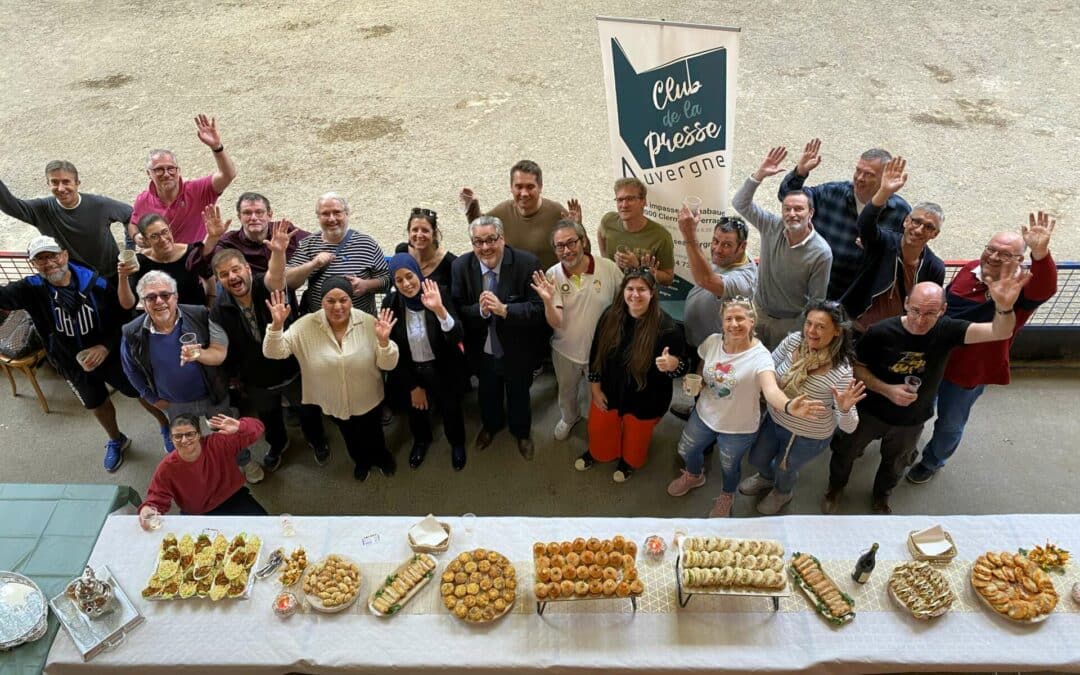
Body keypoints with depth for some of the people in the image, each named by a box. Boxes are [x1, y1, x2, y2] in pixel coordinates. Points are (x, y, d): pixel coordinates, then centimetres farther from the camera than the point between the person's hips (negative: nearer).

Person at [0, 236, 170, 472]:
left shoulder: (95, 283, -20)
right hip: (72, 364, 3)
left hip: (111, 355, -2)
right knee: (98, 405, 24)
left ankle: (167, 426, 41)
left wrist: (106, 346, -24)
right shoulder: (31, 289, -17)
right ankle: (116, 441, 52)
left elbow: (122, 318, -13)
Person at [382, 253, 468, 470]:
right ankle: (421, 440, 59)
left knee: (451, 410, 21)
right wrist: (412, 386, -4)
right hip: (411, 372, 2)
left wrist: (439, 309, -48)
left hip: (443, 370, -2)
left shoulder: (440, 293, -24)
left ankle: (457, 443, 53)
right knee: (416, 411, 27)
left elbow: (457, 337, -31)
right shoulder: (391, 303, -17)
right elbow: (393, 350, -8)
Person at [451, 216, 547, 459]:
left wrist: (504, 309, -38)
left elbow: (539, 309, -26)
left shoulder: (527, 263, -24)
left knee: (519, 394, 24)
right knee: (487, 392, 29)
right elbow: (458, 311, -13)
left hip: (517, 351, -2)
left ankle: (522, 432, 55)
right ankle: (491, 425, 61)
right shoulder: (461, 266, -15)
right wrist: (480, 310, -33)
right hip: (482, 350, 2)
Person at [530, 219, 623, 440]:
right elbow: (556, 323, -25)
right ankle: (569, 418, 60)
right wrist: (547, 300, -41)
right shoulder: (552, 276, -19)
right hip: (566, 350, 1)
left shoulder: (609, 268, -23)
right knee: (566, 392, 28)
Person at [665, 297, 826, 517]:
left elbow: (771, 390, -49)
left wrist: (788, 406, -71)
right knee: (686, 450, 27)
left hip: (739, 428, -4)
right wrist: (696, 380, -14)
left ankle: (726, 497, 57)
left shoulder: (760, 357, -31)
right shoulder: (712, 341, -16)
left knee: (729, 466, 22)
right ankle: (694, 476, 63)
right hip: (704, 415, 4)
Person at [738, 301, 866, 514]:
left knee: (784, 469, 24)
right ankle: (767, 478, 65)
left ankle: (783, 491, 62)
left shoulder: (841, 372, -34)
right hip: (775, 419, 4)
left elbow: (848, 427, -29)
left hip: (808, 437, -4)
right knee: (757, 459, 28)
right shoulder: (794, 341, -22)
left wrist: (845, 409, -50)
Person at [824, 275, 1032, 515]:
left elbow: (1000, 333, -38)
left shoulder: (946, 330, -25)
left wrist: (1004, 306, -60)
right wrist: (887, 389, -31)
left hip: (911, 421, 2)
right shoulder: (881, 332, -29)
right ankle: (836, 488, 54)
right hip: (870, 412, -2)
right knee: (845, 451, 22)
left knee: (895, 464, 28)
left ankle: (881, 496, 60)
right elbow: (856, 367, -15)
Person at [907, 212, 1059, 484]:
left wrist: (1040, 253, -69)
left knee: (950, 425, 20)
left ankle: (932, 461, 49)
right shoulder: (970, 270, -9)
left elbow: (1045, 288, -49)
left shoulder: (1020, 290, -24)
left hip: (969, 372, -4)